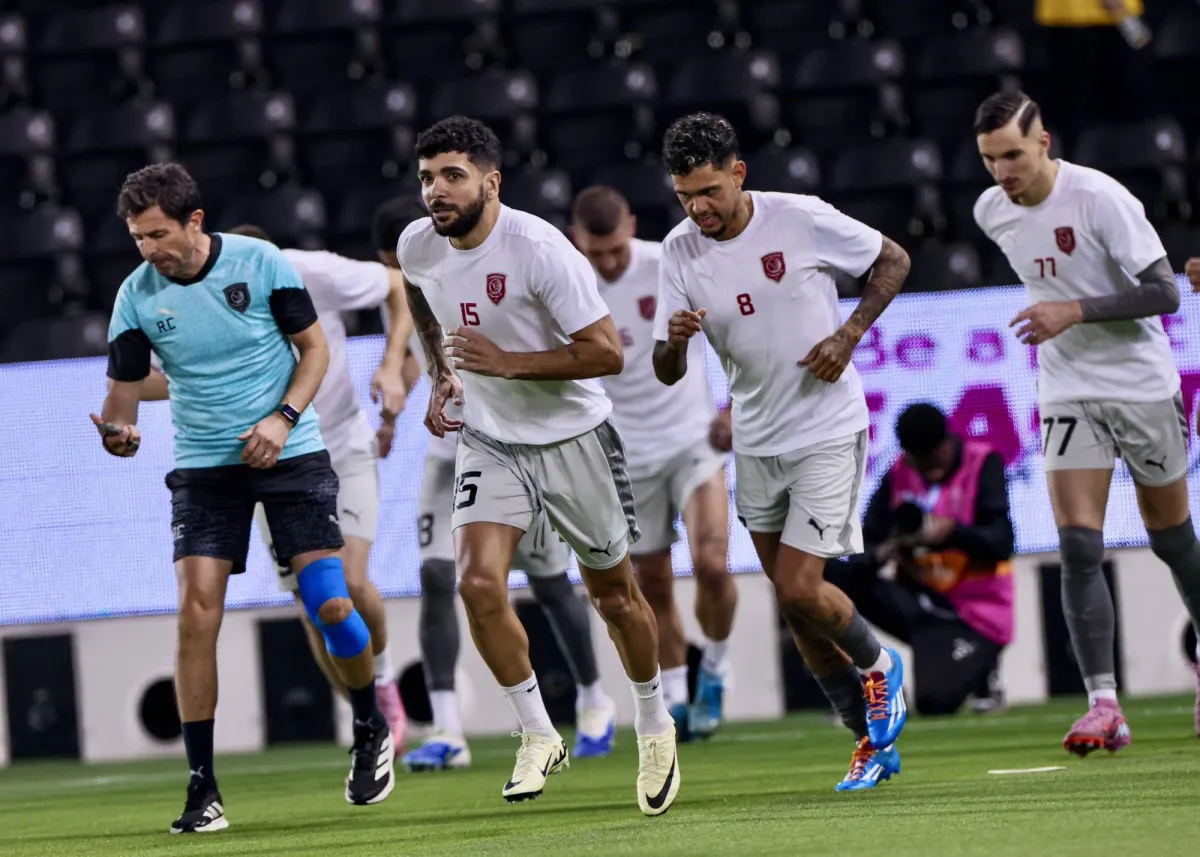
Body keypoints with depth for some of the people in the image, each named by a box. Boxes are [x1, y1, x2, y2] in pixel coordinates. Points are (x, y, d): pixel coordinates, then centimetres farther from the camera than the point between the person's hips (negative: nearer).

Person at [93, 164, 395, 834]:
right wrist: (119, 433, -24)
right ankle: (203, 790, -6)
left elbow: (315, 347, -1)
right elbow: (125, 389, -1)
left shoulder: (260, 263, -9)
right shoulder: (137, 295, -5)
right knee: (197, 613, -13)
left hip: (290, 454, -1)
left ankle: (371, 733, 19)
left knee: (330, 604, -11)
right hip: (203, 468, 2)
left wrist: (283, 418, -15)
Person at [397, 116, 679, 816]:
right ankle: (540, 737, -1)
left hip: (574, 437, -4)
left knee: (614, 593, 11)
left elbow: (606, 352, -24)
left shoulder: (540, 250, -25)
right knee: (479, 583, -17)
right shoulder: (417, 248, -7)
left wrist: (507, 363, -29)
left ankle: (655, 726, 35)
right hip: (489, 440, 4)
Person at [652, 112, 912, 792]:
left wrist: (848, 335, -13)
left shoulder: (802, 219, -16)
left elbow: (893, 261, -1)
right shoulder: (681, 251, -5)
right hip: (756, 440, 5)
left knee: (800, 592, -14)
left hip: (828, 430, -5)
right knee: (794, 606, 8)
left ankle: (880, 666, 18)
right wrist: (675, 340, -27)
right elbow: (668, 374, -3)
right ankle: (874, 741, 22)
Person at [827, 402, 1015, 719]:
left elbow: (1002, 544, -17)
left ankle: (980, 673, 9)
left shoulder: (983, 465, -8)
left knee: (936, 701, -29)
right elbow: (862, 551, -2)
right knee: (826, 573, -18)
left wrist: (952, 532, -36)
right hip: (919, 601, 4)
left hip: (974, 614, -4)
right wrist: (881, 553, -27)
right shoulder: (897, 476, 3)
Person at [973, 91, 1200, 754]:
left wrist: (1075, 312, -28)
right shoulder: (991, 212, 1)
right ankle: (1103, 705, -16)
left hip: (1143, 388, -4)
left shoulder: (1100, 198, -19)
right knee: (1078, 550, -12)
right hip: (1068, 395, 4)